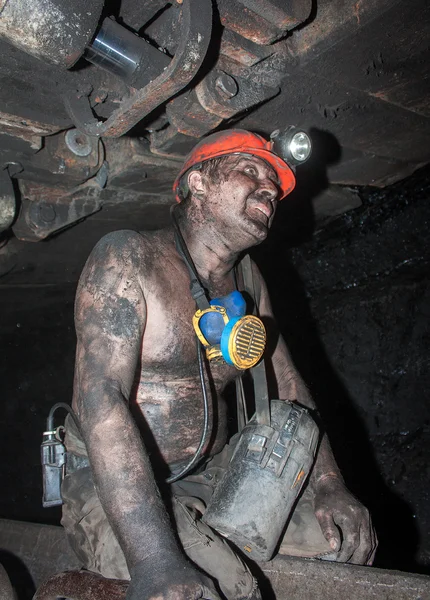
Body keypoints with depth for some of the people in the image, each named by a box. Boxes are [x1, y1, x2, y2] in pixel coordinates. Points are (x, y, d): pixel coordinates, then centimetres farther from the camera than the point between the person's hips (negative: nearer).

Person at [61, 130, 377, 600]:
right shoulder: (126, 258, -14)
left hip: (213, 476, 7)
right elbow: (100, 395, -26)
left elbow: (287, 384, 11)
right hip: (112, 491, -6)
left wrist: (329, 485, -4)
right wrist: (153, 559, -34)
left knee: (349, 535, -2)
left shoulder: (247, 280, 8)